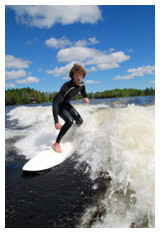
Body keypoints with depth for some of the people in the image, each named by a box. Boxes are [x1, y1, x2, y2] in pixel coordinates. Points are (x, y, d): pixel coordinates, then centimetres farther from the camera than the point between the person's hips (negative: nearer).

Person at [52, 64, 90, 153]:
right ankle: (56, 144, -18)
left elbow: (84, 94, 7)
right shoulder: (67, 87, -37)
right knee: (70, 121, -28)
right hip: (59, 105, -7)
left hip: (67, 104, 7)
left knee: (80, 121, 3)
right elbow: (55, 103, -42)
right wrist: (56, 122, -49)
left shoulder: (82, 85, -13)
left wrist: (86, 99, -21)